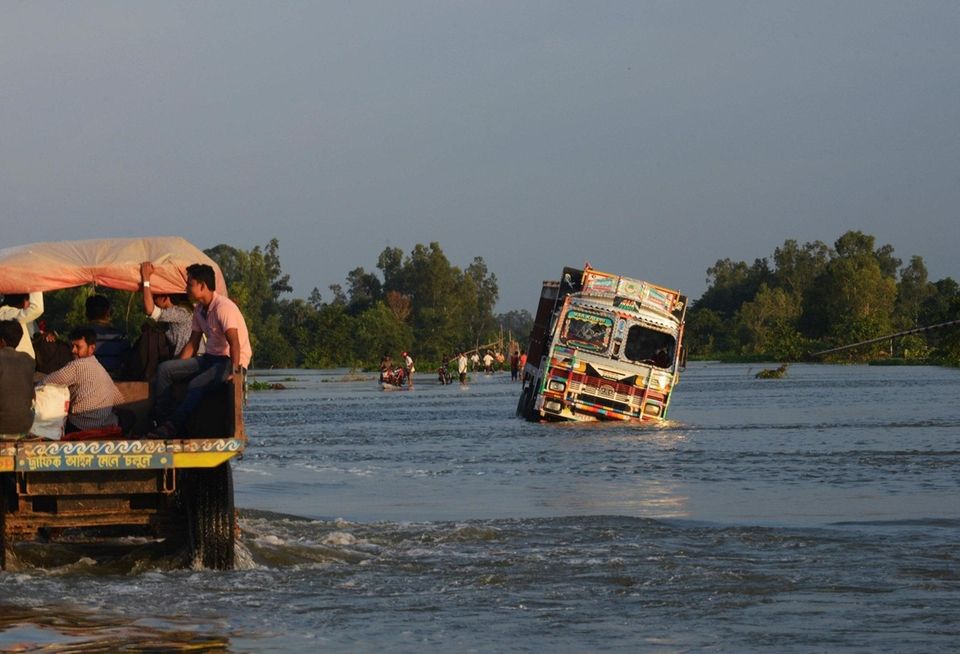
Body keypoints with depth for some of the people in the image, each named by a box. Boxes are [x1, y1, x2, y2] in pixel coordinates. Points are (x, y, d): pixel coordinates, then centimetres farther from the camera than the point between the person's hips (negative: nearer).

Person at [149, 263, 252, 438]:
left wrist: (234, 371, -42)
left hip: (231, 360, -9)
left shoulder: (223, 307, -19)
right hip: (210, 358, 9)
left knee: (196, 384, -33)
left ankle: (172, 427, -27)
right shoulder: (199, 310, 10)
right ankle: (162, 419, -9)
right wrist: (177, 369, 10)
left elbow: (234, 343, -29)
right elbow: (193, 343, 17)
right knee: (164, 369, -5)